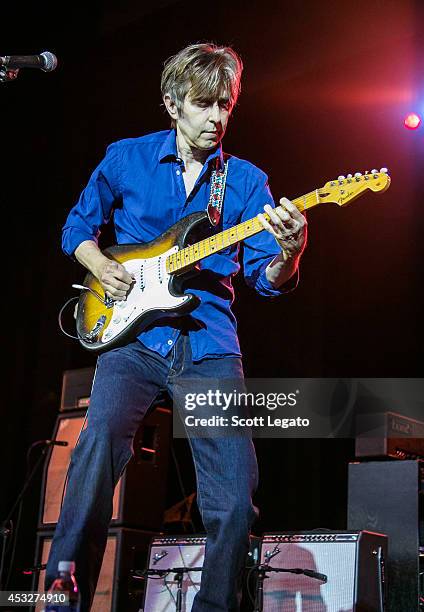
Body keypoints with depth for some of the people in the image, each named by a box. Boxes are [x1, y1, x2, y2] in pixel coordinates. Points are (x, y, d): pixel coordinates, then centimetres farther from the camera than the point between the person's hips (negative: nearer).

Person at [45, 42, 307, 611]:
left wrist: (288, 254, -21)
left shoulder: (246, 180, 9)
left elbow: (266, 277, 3)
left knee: (236, 494, -6)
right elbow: (77, 228, 18)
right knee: (100, 443, -25)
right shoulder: (125, 159, 8)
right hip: (133, 335, -1)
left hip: (209, 344, 2)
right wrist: (102, 267, -4)